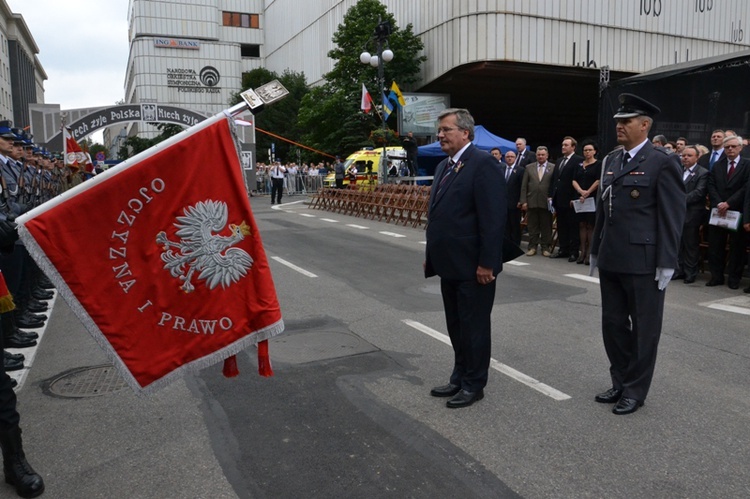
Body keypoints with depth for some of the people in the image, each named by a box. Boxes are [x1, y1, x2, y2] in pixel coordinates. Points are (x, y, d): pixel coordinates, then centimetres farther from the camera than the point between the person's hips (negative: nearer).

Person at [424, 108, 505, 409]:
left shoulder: (483, 164, -14)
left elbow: (493, 218, -19)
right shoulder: (443, 166, 14)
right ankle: (460, 377, 33)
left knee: (474, 327, 6)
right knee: (456, 326, 18)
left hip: (473, 267, -8)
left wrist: (487, 263, -21)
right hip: (450, 265, 9)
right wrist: (432, 256, 15)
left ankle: (474, 384, 21)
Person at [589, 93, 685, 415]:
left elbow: (672, 216, -10)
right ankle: (620, 382, 30)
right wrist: (595, 250, 16)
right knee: (612, 323, 14)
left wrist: (666, 262, -13)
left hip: (643, 261, -7)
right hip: (611, 260, 7)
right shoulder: (611, 160, 13)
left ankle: (636, 389, 20)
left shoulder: (663, 162, -8)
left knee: (643, 327, 7)